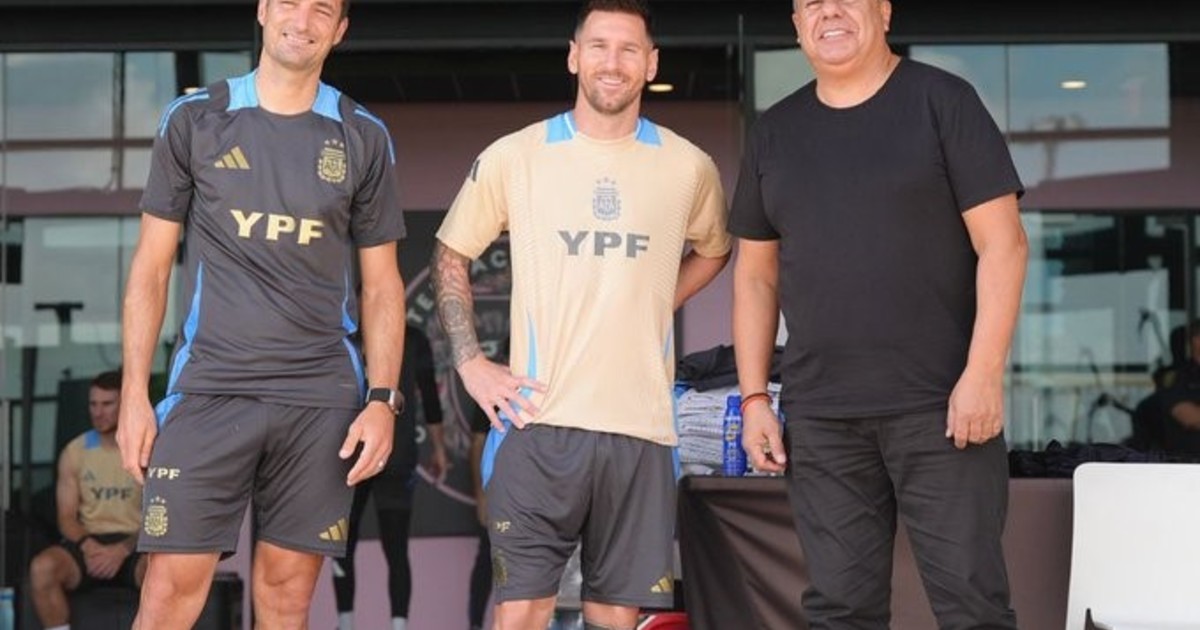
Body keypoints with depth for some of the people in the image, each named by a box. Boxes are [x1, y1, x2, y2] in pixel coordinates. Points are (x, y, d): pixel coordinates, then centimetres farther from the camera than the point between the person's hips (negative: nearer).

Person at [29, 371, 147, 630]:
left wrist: (122, 550, -19)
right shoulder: (74, 452, 8)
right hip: (88, 543, 2)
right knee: (42, 567, -31)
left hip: (134, 544, -2)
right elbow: (67, 517, 6)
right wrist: (88, 545, -16)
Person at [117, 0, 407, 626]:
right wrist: (134, 393, -1)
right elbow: (150, 266, 6)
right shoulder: (194, 120, 5)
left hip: (321, 400, 1)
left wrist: (382, 399, -1)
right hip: (209, 388, -1)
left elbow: (381, 284, 10)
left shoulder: (363, 139, 8)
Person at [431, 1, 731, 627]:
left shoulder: (689, 168, 5)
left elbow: (712, 251, 25)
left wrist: (652, 309, 10)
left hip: (641, 428, 2)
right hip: (537, 421, -1)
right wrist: (469, 362, 3)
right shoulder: (512, 157, 2)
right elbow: (451, 253, 13)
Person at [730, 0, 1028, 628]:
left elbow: (1002, 244, -5)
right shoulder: (774, 132, 12)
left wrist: (982, 373, -13)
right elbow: (756, 274, 16)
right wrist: (753, 396, 8)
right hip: (818, 417, 4)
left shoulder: (941, 101, 0)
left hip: (939, 404, -4)